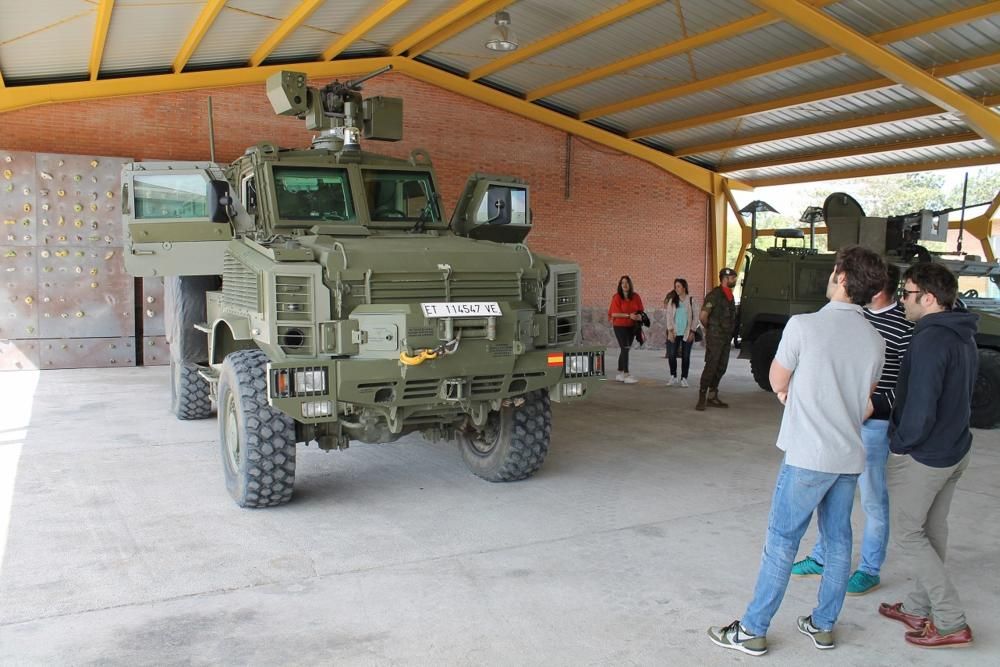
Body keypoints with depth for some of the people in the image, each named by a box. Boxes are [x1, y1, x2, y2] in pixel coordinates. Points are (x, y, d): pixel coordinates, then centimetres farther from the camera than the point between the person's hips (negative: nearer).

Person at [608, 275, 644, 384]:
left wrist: (639, 316, -13)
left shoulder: (636, 297, 2)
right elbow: (614, 313, -14)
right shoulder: (617, 297, -10)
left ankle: (619, 373, 22)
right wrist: (629, 315, -21)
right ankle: (626, 375, -10)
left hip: (631, 326, 5)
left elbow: (640, 310, 9)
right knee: (625, 349, -10)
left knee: (625, 349, 12)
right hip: (620, 326, -5)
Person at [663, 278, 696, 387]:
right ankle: (673, 377, 11)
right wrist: (670, 330, -6)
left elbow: (693, 317, 2)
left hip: (687, 333, -1)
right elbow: (669, 316, 3)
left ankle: (684, 379, 10)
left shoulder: (691, 300, 2)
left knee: (686, 356, 2)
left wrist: (692, 331, -4)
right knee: (672, 355, -3)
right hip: (674, 332, 1)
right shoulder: (672, 300, 5)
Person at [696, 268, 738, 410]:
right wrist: (710, 329, -1)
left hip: (726, 338, 9)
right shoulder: (714, 295, -13)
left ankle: (712, 397, 18)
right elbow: (702, 316, -16)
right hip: (715, 337, -9)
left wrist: (730, 332, 15)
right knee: (711, 366, -9)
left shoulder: (730, 296, 14)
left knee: (721, 367, 10)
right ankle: (702, 398, -6)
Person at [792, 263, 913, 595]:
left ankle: (870, 570, 22)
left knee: (872, 499, 6)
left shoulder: (904, 325, -13)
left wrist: (876, 406, -23)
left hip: (873, 422, -7)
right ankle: (822, 558, 31)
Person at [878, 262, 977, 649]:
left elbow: (920, 407, -26)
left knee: (908, 533, 3)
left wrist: (900, 443, -11)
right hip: (955, 450, 9)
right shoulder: (964, 337, 7)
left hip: (922, 456, -9)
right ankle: (919, 608, 29)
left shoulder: (930, 340, -24)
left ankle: (952, 622, 6)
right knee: (933, 530, 16)